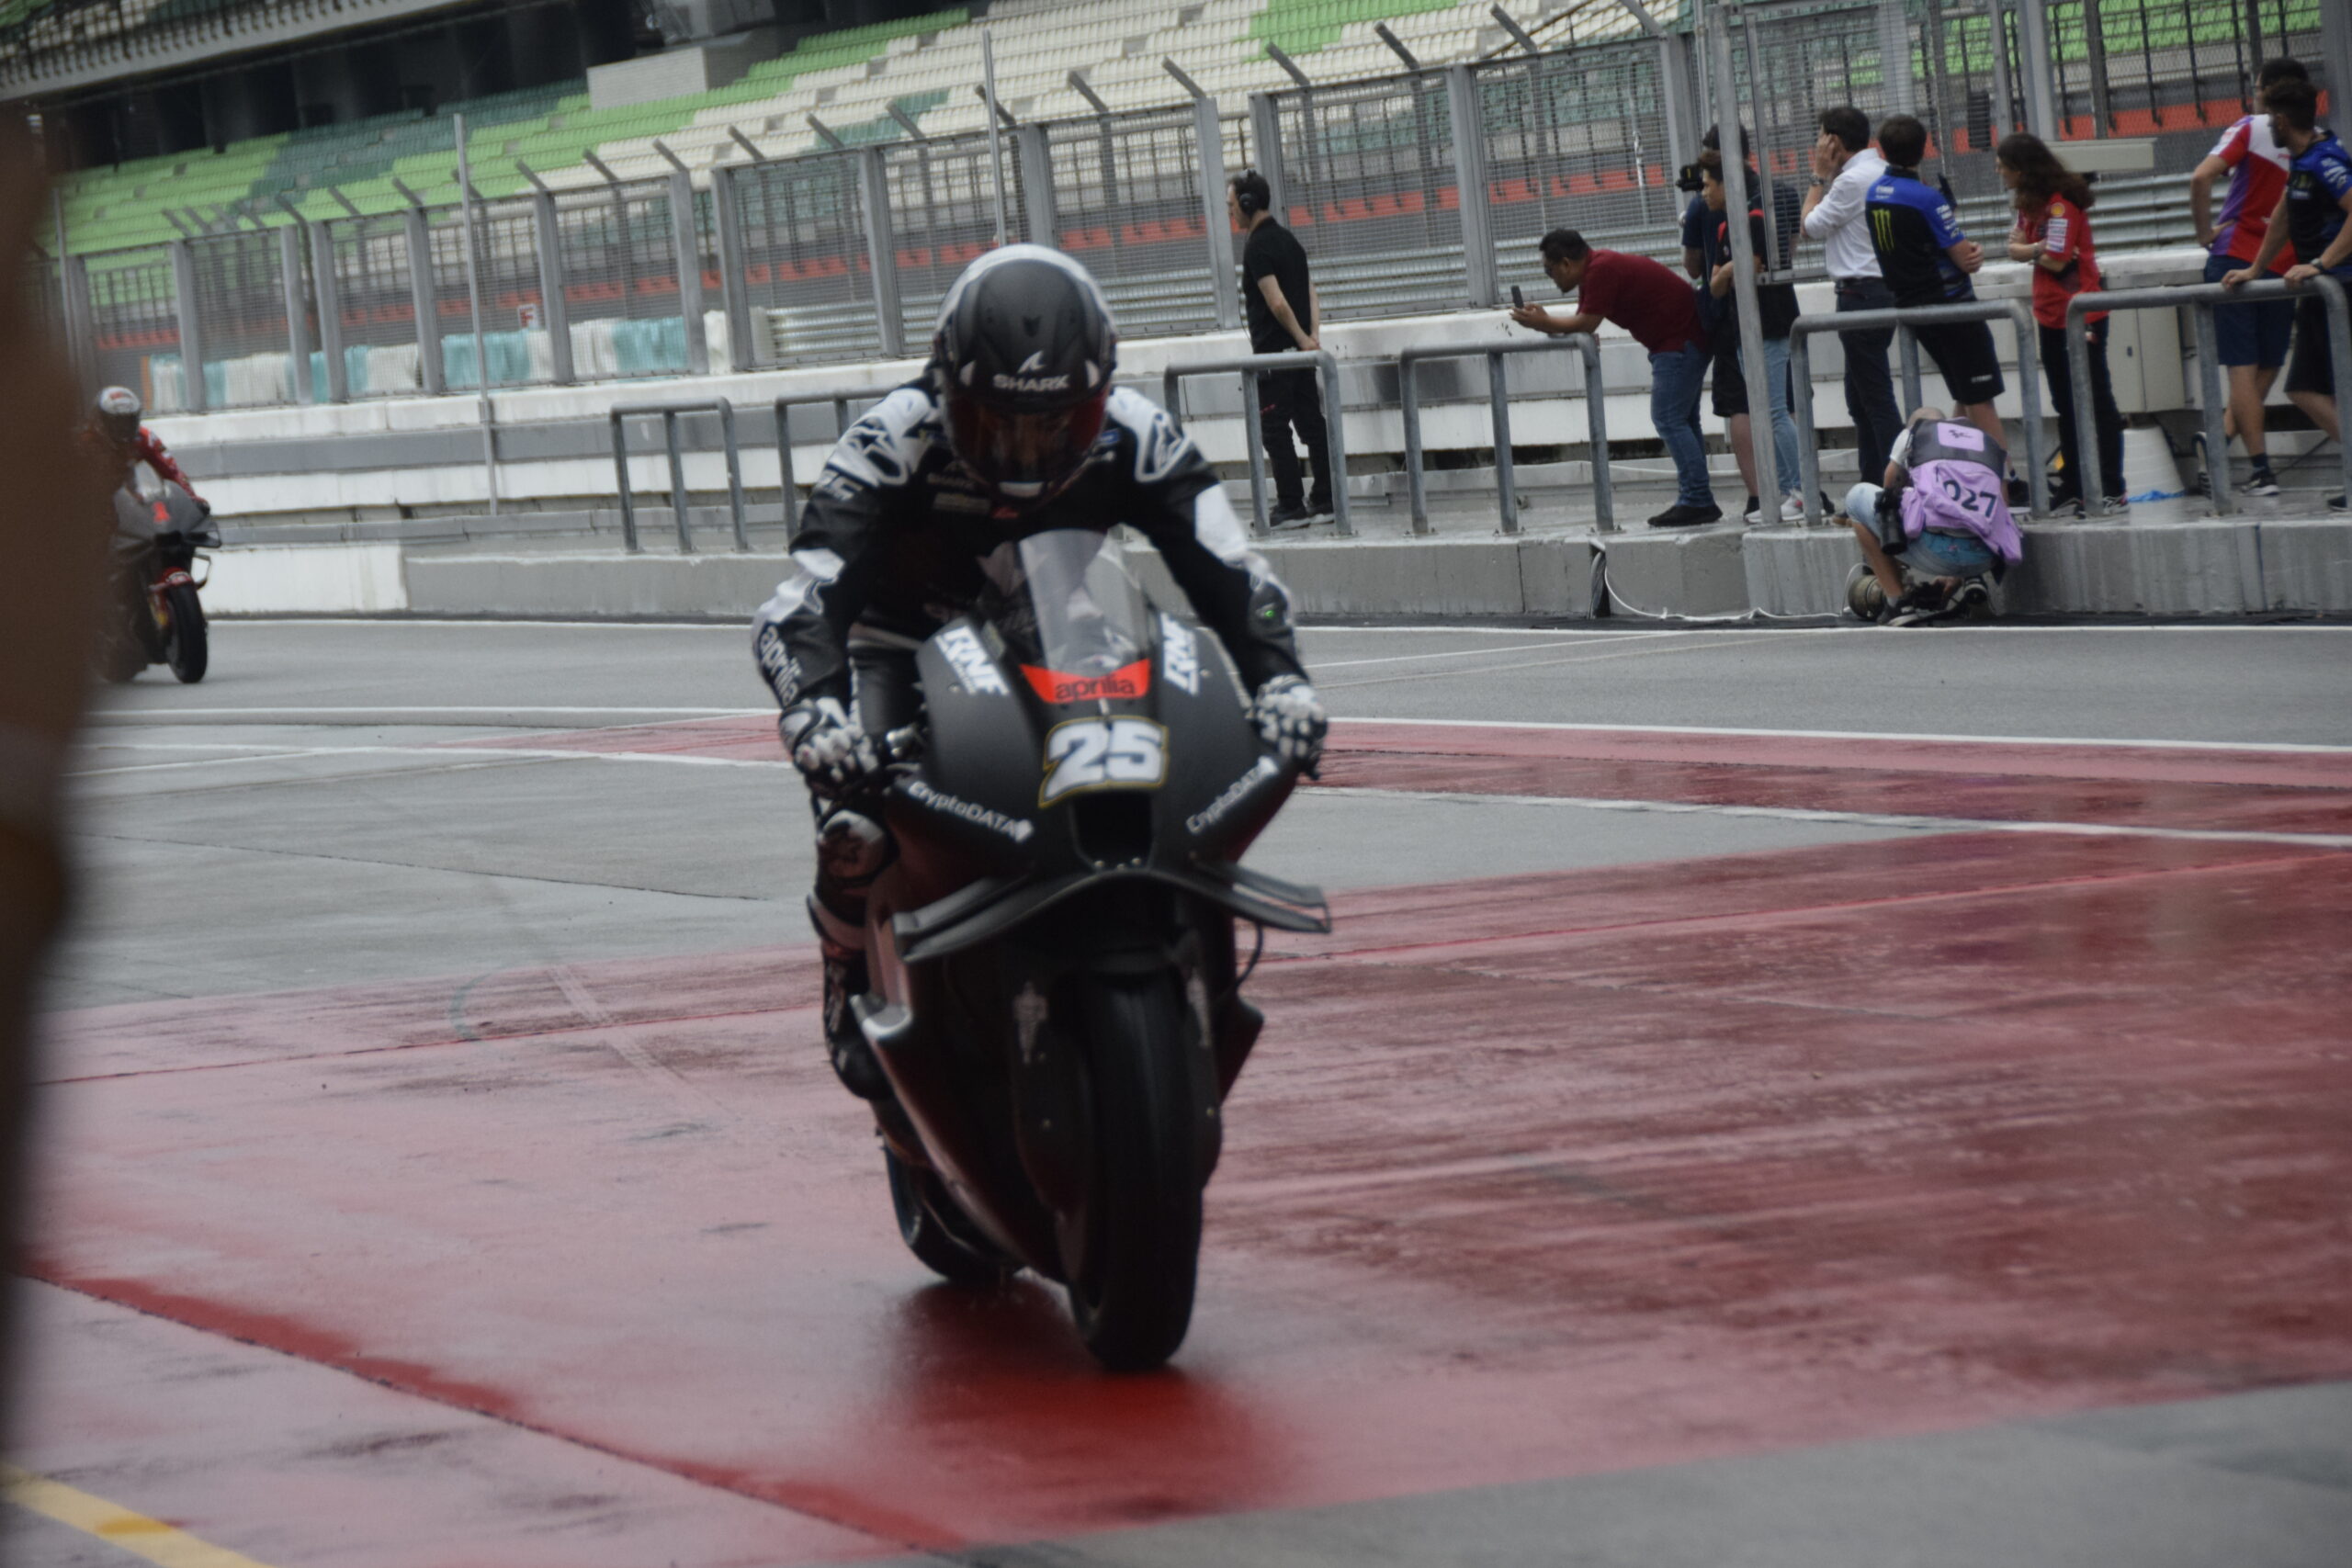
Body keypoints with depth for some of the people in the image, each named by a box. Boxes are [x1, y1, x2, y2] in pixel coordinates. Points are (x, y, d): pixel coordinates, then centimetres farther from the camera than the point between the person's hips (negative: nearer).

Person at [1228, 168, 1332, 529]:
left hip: (1274, 352, -9)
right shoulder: (1288, 239, 14)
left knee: (1274, 431, -4)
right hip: (1300, 352, 9)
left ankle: (1291, 507, -4)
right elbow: (1312, 293, 12)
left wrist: (1302, 340, -13)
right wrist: (1313, 335, 2)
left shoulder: (1258, 247, -14)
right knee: (1312, 424, 9)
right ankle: (1324, 500, 12)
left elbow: (1277, 303, -21)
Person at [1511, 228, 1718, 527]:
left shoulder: (1601, 270, -21)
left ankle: (1695, 501, -12)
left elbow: (1585, 324, -20)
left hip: (1680, 342, -11)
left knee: (1669, 421, -11)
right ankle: (1699, 501, 18)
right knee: (1682, 422, 15)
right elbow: (1580, 324, 12)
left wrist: (1544, 322, -8)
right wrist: (1543, 322, -2)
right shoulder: (1594, 271, 12)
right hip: (1683, 338, 11)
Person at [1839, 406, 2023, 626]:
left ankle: (1897, 602, 13)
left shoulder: (1911, 434, 25)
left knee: (1858, 496, 23)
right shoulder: (1993, 445, 30)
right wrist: (1960, 574, 36)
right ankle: (1969, 582, 14)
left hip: (1935, 551, -4)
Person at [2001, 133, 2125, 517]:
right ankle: (2074, 491, 16)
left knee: (2096, 403, -4)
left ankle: (2111, 490, -1)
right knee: (2067, 407, 12)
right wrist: (2038, 248, -14)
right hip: (2051, 319, 10)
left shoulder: (2061, 204, -17)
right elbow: (2016, 246, 6)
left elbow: (2056, 261, -20)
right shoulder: (2032, 203, 12)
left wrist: (2030, 251, -1)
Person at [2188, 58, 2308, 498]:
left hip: (2237, 258, -3)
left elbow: (2202, 177, -18)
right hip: (2285, 270, 3)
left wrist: (2205, 231, -6)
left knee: (2242, 368, -2)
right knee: (2267, 368, 17)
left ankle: (2261, 470, -7)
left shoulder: (2251, 130, -5)